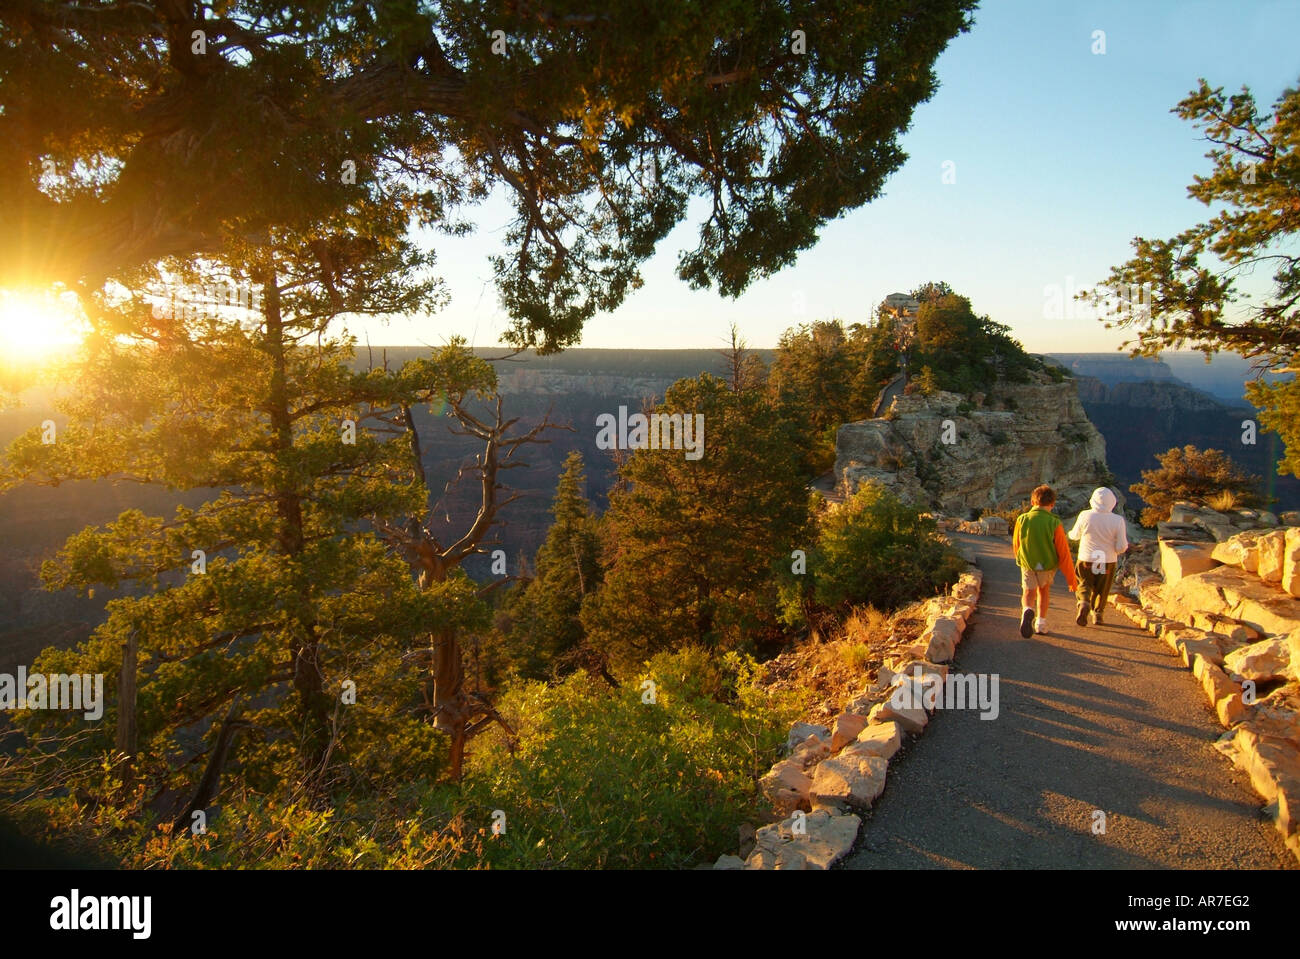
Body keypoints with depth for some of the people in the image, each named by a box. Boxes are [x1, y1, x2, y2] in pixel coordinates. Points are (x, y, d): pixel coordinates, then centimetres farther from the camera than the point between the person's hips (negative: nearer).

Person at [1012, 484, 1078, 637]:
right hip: (1048, 565, 0)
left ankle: (1028, 610, -19)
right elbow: (1063, 554, -14)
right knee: (1044, 590, 26)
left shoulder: (1022, 520, -12)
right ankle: (1041, 623, 27)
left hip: (1027, 564, 0)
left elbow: (1016, 545, 3)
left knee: (1028, 594, 13)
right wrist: (1072, 579, -6)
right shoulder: (1054, 524, -17)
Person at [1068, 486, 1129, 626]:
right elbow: (1121, 547, -11)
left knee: (1084, 585, 14)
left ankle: (1084, 604, -12)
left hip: (1086, 559, -1)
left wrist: (1070, 533, 27)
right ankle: (1098, 614, 28)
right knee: (1102, 589, 19)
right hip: (1108, 562, 1)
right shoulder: (1118, 520, -14)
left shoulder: (1085, 516, -14)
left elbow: (1076, 535, 3)